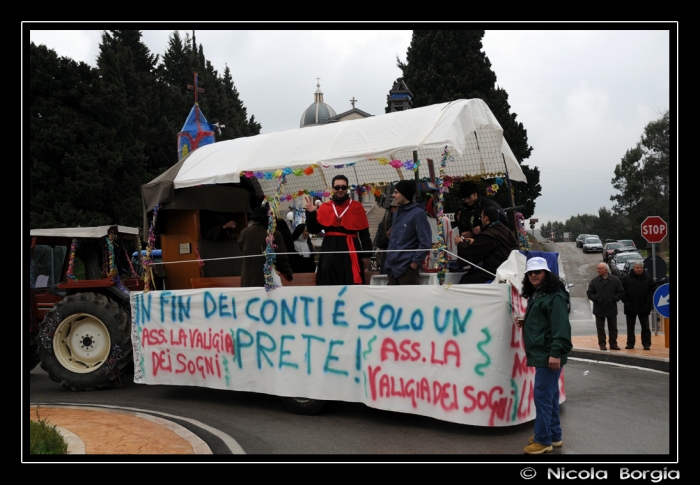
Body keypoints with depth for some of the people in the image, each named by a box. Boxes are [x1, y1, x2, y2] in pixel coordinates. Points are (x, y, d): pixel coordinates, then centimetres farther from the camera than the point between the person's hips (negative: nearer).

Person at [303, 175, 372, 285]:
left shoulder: (357, 207, 4)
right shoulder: (324, 207, 9)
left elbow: (364, 233, 3)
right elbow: (314, 230, 5)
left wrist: (366, 255, -1)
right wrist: (311, 213, -9)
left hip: (351, 251, -2)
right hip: (329, 251, 2)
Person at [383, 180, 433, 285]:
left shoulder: (418, 213, -11)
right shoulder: (397, 213, 15)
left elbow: (426, 242, -14)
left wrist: (415, 261, -14)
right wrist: (389, 258, 14)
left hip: (407, 267, -8)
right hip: (392, 266, 8)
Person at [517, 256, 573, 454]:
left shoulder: (554, 297, -15)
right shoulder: (536, 295, 16)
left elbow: (560, 326, -23)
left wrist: (556, 352, -28)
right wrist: (525, 323, 11)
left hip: (549, 355, -10)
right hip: (540, 354, 10)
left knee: (542, 395, -7)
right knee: (550, 394, 16)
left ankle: (543, 440, 0)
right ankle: (554, 435, 25)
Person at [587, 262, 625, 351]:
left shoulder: (615, 280, -2)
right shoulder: (595, 281, 0)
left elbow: (621, 292, 1)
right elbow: (589, 293, 2)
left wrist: (614, 299, -10)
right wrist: (596, 299, -11)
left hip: (611, 308, 0)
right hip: (599, 308, 0)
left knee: (613, 327, 9)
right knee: (600, 327, 4)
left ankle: (613, 343, 18)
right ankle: (602, 344, 12)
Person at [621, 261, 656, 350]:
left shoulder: (648, 279, 2)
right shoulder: (626, 278, 0)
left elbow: (653, 290, 4)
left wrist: (649, 301, -5)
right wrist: (626, 301, -6)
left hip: (644, 308, 0)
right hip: (630, 307, 0)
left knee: (645, 327, 4)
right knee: (630, 327, 7)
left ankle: (646, 344, 11)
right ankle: (630, 343, 15)